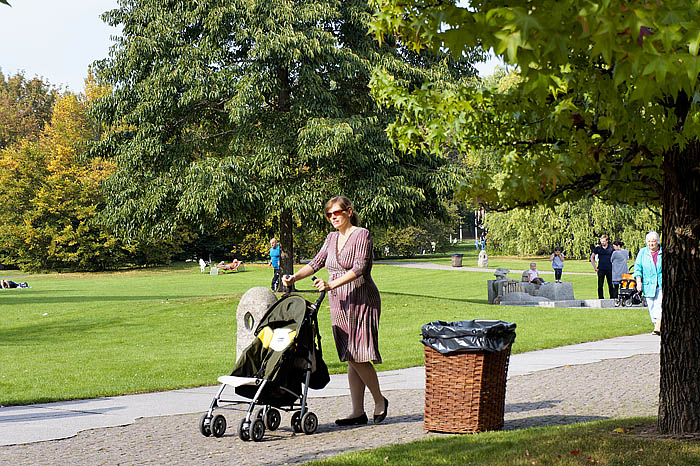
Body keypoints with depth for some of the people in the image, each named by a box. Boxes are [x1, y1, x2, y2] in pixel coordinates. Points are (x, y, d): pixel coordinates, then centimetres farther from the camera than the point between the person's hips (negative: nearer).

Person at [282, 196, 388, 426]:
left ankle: (380, 400, 7)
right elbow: (316, 263, 12)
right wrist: (294, 277, -5)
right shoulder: (332, 238, 16)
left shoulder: (362, 235, -7)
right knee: (350, 359, 5)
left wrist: (331, 285, -27)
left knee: (359, 357, -12)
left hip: (362, 302, -7)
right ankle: (357, 411, 7)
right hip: (339, 304, 7)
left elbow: (359, 268, -17)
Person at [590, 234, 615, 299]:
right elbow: (592, 257, 10)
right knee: (600, 285, -1)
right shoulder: (598, 248, 3)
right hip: (601, 269, 0)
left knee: (611, 284, 4)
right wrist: (594, 266, 3)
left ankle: (612, 298, 11)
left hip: (609, 269, 0)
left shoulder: (611, 248, 3)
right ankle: (600, 298, 5)